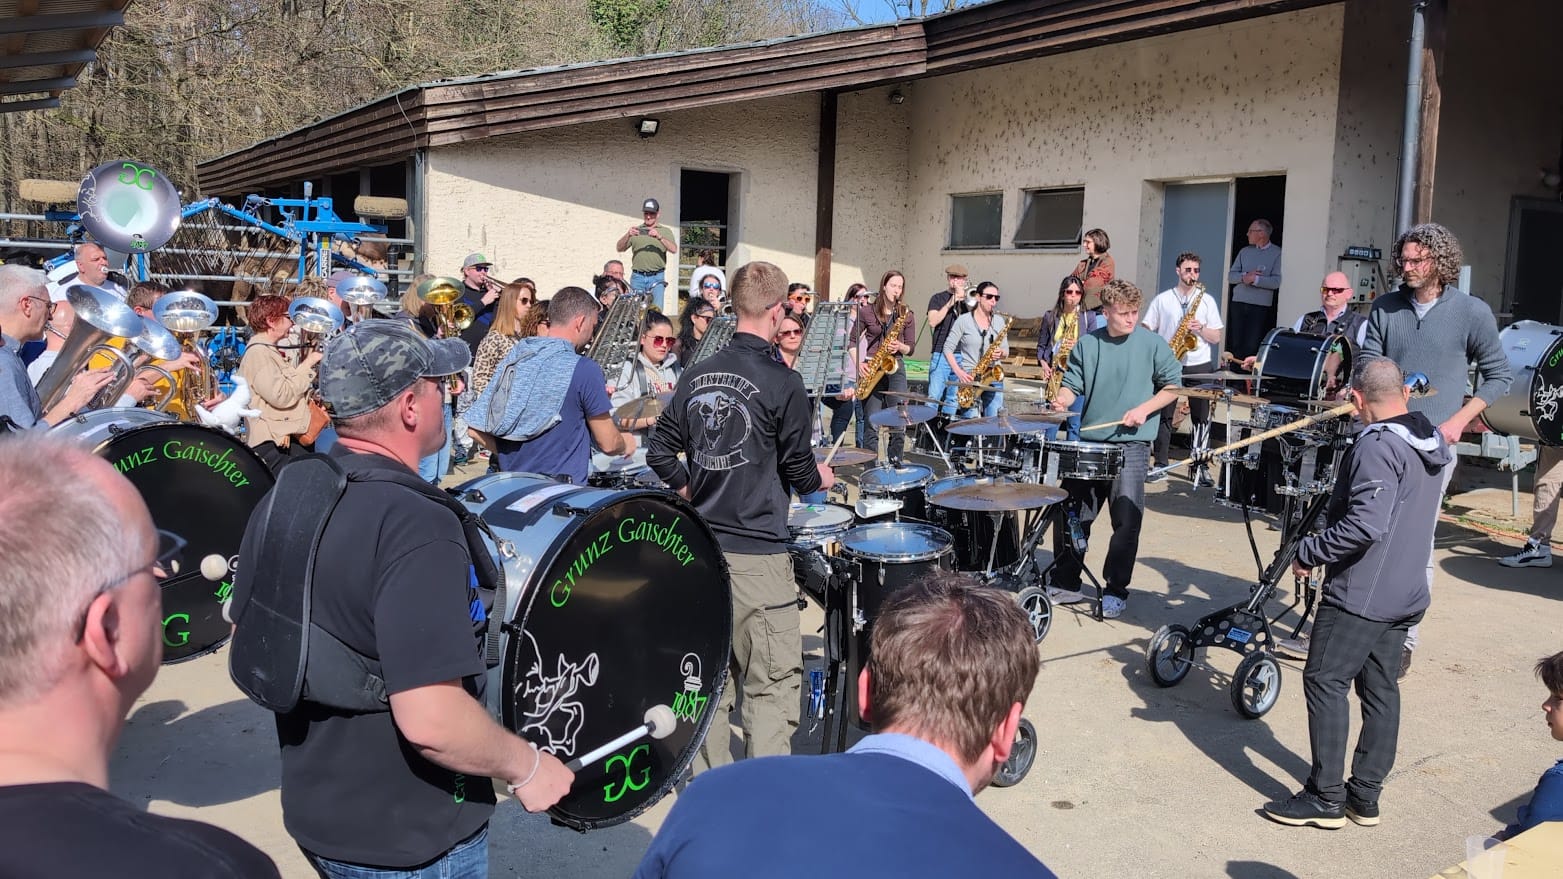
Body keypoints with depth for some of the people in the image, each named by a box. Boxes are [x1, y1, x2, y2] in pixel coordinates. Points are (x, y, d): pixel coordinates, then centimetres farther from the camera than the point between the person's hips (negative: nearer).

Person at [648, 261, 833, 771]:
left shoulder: (698, 375, 5)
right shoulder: (782, 383, -13)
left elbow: (659, 452, 8)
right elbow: (799, 468, -6)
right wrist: (819, 478, 14)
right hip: (757, 552, -6)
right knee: (772, 684, 2)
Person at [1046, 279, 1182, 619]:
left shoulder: (1152, 343, -2)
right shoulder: (1087, 344, 5)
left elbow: (1173, 385, 2)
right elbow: (1073, 384, 6)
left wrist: (1144, 409, -11)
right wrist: (1063, 400, -15)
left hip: (1132, 442, -3)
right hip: (1090, 441, 3)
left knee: (1126, 520, -3)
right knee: (1070, 514, 7)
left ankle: (1116, 591, 11)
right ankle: (1065, 584, 21)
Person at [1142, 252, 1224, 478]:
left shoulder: (1207, 300, 7)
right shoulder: (1162, 299, 6)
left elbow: (1216, 337, 7)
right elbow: (1147, 331, 5)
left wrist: (1200, 328, -12)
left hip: (1198, 366, 1)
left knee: (1201, 417, 0)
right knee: (1163, 416, 2)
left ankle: (1200, 466, 6)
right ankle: (1160, 465, 10)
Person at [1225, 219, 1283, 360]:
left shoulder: (1277, 253, -3)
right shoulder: (1245, 251, 13)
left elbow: (1276, 281, -12)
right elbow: (1230, 276, 8)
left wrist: (1255, 279, -17)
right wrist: (1245, 276, -11)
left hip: (1260, 306, -4)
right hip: (1238, 303, 5)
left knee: (1252, 347, -6)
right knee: (1236, 344, 5)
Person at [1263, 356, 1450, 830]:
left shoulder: (1376, 446, -19)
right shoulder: (1431, 443, 10)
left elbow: (1367, 524, -28)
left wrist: (1308, 552, -19)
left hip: (1359, 593, -9)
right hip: (1404, 594, 9)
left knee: (1325, 681, -2)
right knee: (1380, 688, 12)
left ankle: (1325, 797, 2)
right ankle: (1365, 796, 20)